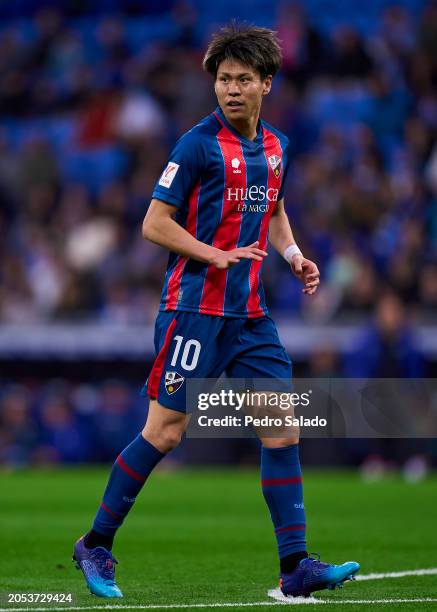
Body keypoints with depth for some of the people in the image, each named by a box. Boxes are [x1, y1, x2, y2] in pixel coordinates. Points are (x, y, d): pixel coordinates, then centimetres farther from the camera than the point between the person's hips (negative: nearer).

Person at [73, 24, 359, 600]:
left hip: (250, 314, 6)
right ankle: (96, 544, 10)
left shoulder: (277, 147, 12)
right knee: (165, 431, -5)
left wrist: (293, 255, 9)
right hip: (195, 308, -6)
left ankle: (295, 564, 0)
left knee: (283, 427, -2)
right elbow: (155, 224, -9)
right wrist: (218, 256, -18)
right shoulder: (199, 143, -9)